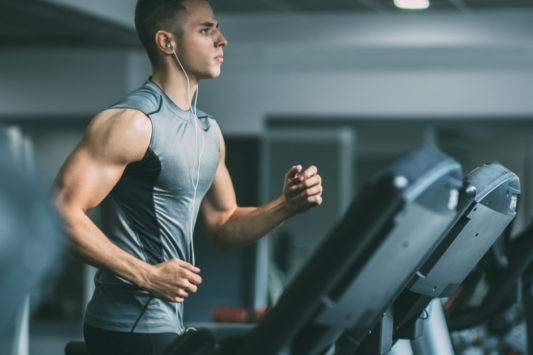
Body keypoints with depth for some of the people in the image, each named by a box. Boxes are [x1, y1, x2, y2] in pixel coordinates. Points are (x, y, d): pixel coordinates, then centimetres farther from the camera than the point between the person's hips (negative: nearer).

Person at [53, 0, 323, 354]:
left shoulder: (208, 130, 14)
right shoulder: (131, 122, -14)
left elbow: (223, 227, 19)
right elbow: (62, 213, -21)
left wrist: (286, 206, 2)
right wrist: (146, 275, -21)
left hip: (168, 324, 9)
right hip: (131, 326, -9)